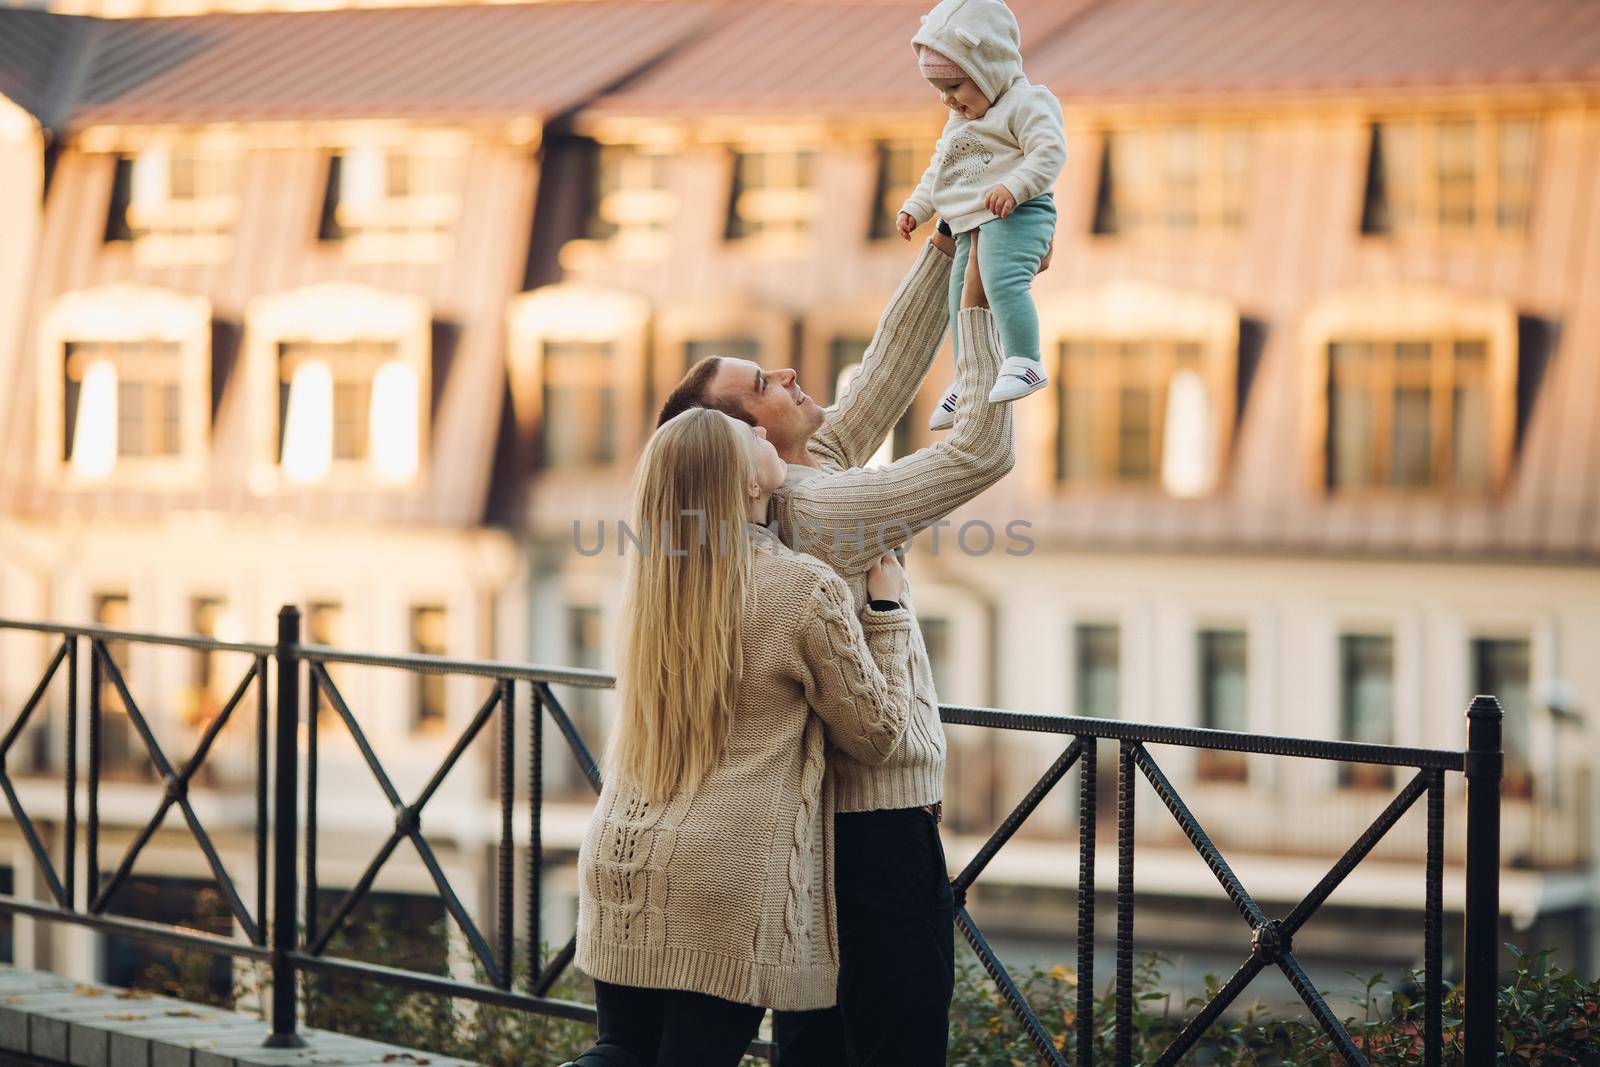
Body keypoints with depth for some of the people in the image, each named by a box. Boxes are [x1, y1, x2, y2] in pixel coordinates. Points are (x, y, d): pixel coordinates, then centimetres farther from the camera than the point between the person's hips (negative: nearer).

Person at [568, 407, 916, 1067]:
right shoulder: (808, 591, -10)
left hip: (617, 861, 5)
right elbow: (876, 735, 0)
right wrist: (886, 610, 11)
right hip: (725, 884, -5)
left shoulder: (653, 578, 7)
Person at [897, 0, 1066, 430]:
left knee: (1003, 280, -31)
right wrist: (915, 208, 25)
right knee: (962, 301, 13)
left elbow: (1049, 152, -19)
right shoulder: (959, 121, 25)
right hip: (971, 226, 10)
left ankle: (1025, 362, -33)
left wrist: (1013, 187, -31)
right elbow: (937, 171, 35)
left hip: (1016, 216, -10)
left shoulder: (1025, 103, -7)